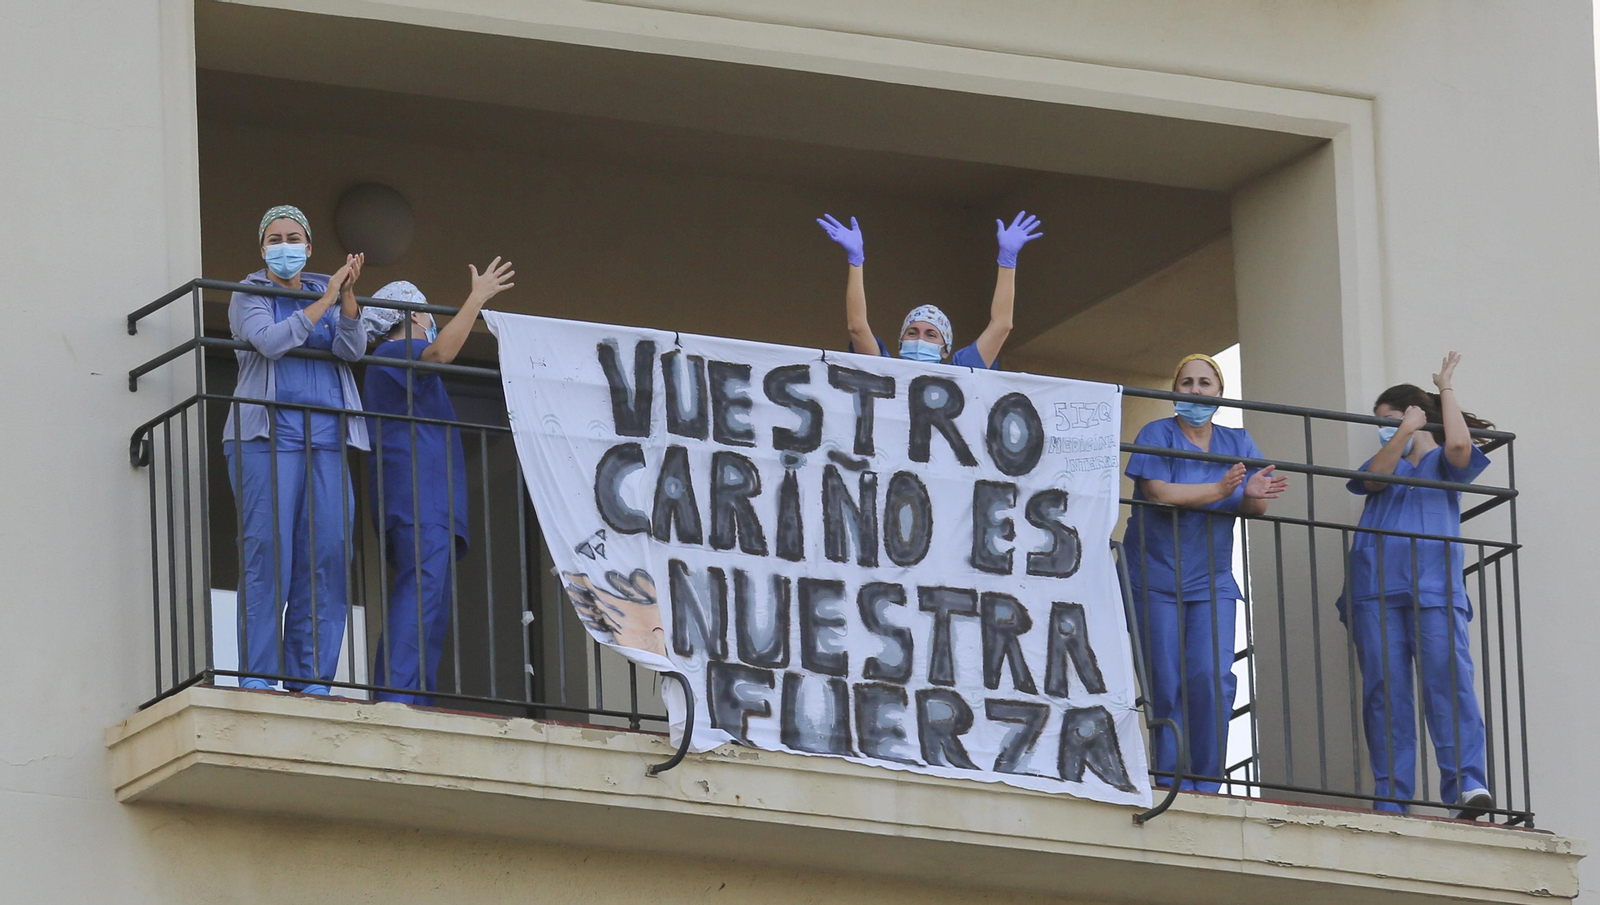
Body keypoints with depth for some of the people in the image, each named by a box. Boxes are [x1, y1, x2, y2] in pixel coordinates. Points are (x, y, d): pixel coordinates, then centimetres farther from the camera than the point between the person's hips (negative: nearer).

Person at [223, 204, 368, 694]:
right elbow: (270, 341, -12)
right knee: (267, 554, -12)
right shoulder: (249, 297, 8)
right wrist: (326, 300, -12)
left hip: (326, 440, 4)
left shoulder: (327, 293, 18)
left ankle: (310, 679, -4)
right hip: (267, 436, -4)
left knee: (327, 556, -6)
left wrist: (348, 294, -13)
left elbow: (352, 349, 2)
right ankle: (257, 675, -11)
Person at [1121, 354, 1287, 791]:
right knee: (1166, 685, -5)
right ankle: (1170, 783, 0)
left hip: (1212, 582, 2)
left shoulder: (1237, 442, 10)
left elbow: (1258, 506, 1)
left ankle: (1207, 783, -7)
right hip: (1156, 578, -2)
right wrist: (1221, 490, -24)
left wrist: (1253, 495, -23)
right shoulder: (1157, 435, -2)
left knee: (1213, 679, -13)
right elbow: (1160, 493, -16)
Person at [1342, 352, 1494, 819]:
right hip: (1376, 588, 3)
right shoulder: (1388, 463, 27)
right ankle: (1390, 797, -7)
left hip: (1434, 587, -3)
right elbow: (1374, 478, 3)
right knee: (1384, 690, -5)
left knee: (1448, 680, -17)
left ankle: (1468, 784, -24)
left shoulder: (1442, 462, 18)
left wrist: (1446, 389, 7)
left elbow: (1459, 444, -5)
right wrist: (1405, 432, -9)